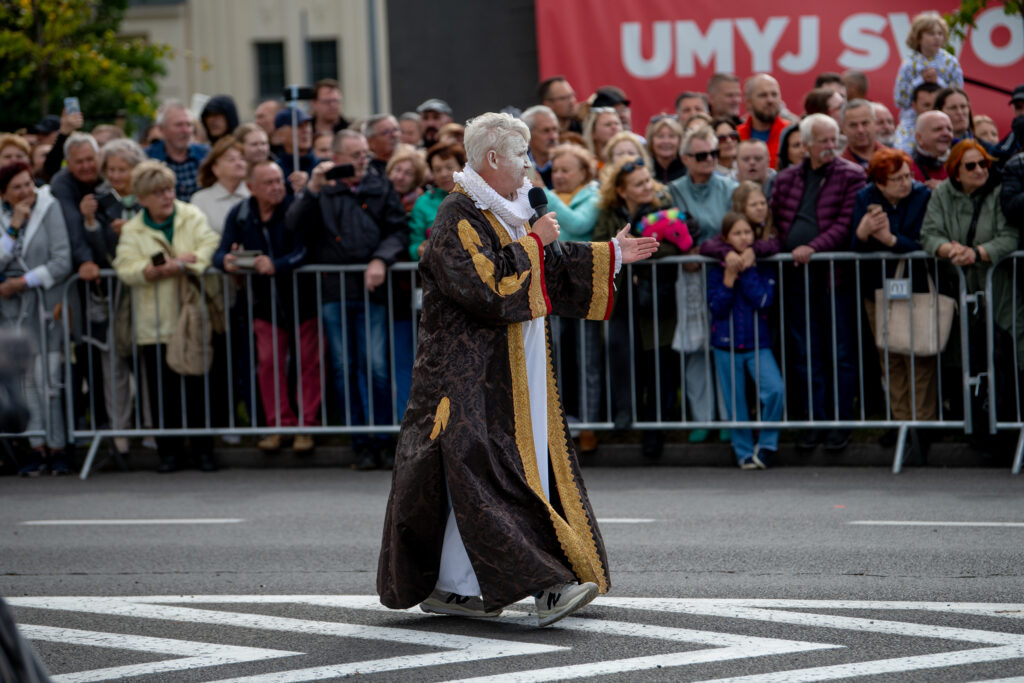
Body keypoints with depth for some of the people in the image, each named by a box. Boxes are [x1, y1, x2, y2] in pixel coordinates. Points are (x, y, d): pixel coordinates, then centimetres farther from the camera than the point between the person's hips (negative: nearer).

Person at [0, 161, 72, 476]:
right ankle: (37, 449, 2)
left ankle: (56, 448, -2)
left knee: (49, 379, -7)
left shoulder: (49, 208, -1)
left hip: (46, 306, -3)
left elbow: (62, 262, -8)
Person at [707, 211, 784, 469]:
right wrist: (729, 278, -16)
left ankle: (765, 445, -4)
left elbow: (763, 300, -13)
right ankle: (744, 452, 20)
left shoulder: (763, 267, 1)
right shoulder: (717, 270, -1)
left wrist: (746, 271, -15)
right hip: (727, 345, 0)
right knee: (735, 404, 4)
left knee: (775, 390, -20)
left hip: (758, 344, 0)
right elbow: (717, 308, -8)